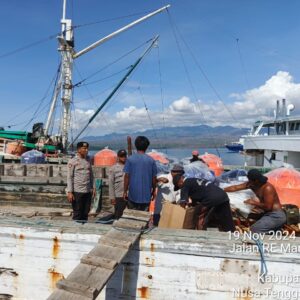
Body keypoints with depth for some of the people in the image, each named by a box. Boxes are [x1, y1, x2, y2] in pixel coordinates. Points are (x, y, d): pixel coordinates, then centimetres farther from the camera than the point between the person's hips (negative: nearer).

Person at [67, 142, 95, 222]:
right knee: (77, 214, 2)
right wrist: (70, 192, -12)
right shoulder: (72, 161, -5)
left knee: (85, 213, 11)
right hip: (77, 191, -5)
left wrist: (93, 187, 11)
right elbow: (69, 177, -7)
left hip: (88, 191, 5)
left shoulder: (88, 160, 11)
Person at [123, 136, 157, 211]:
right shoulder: (151, 160, -2)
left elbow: (127, 177, -6)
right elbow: (154, 178, 2)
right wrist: (153, 191, 15)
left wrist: (125, 191, 3)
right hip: (146, 195, 1)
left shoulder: (130, 159, -6)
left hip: (133, 194, -1)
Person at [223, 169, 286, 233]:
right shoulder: (251, 184, 1)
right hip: (269, 214, 9)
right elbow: (235, 188, 5)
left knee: (254, 230, -20)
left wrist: (254, 203, -13)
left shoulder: (267, 188, -21)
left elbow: (268, 207, -24)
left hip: (276, 216, -9)